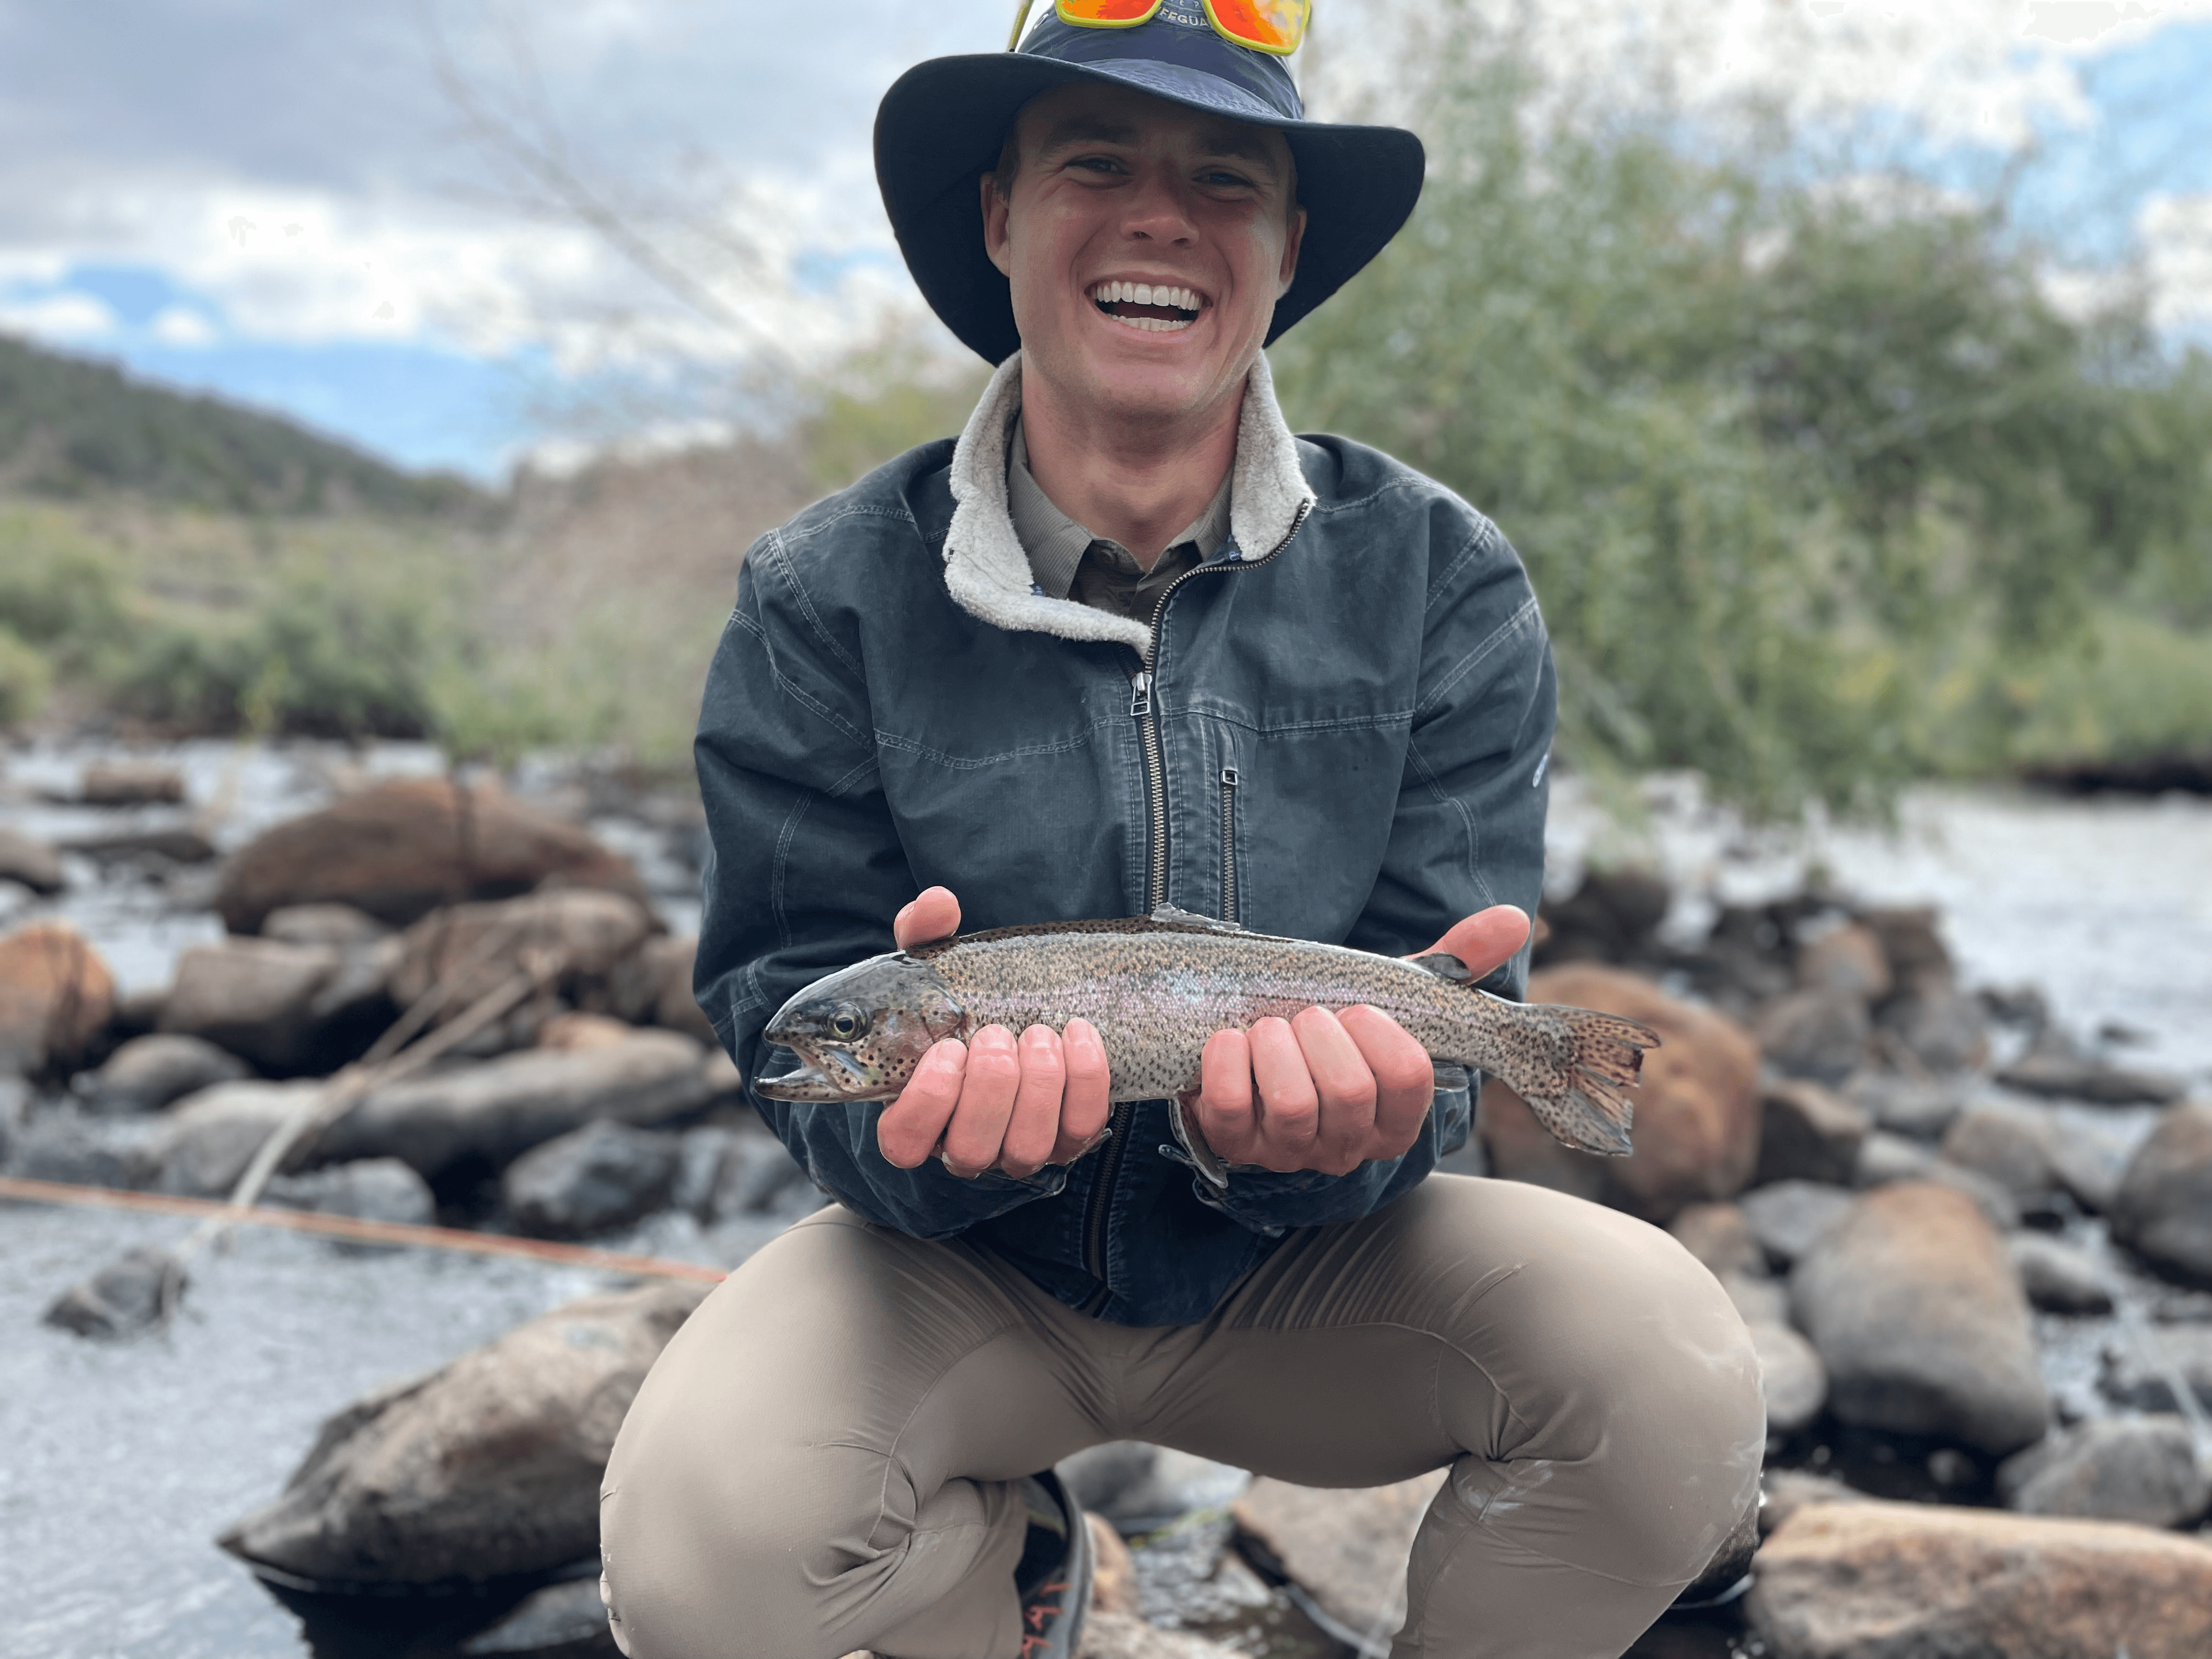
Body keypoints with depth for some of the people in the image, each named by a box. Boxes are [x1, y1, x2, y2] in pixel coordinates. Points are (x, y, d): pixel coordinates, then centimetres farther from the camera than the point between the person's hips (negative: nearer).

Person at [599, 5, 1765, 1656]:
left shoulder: (1440, 583, -9)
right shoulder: (825, 604, -11)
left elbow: (1442, 1040, -11)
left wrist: (1317, 1118, -36)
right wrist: (925, 1106, -36)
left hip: (1308, 1264, 1)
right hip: (970, 1265, 0)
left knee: (1676, 1374, -27)